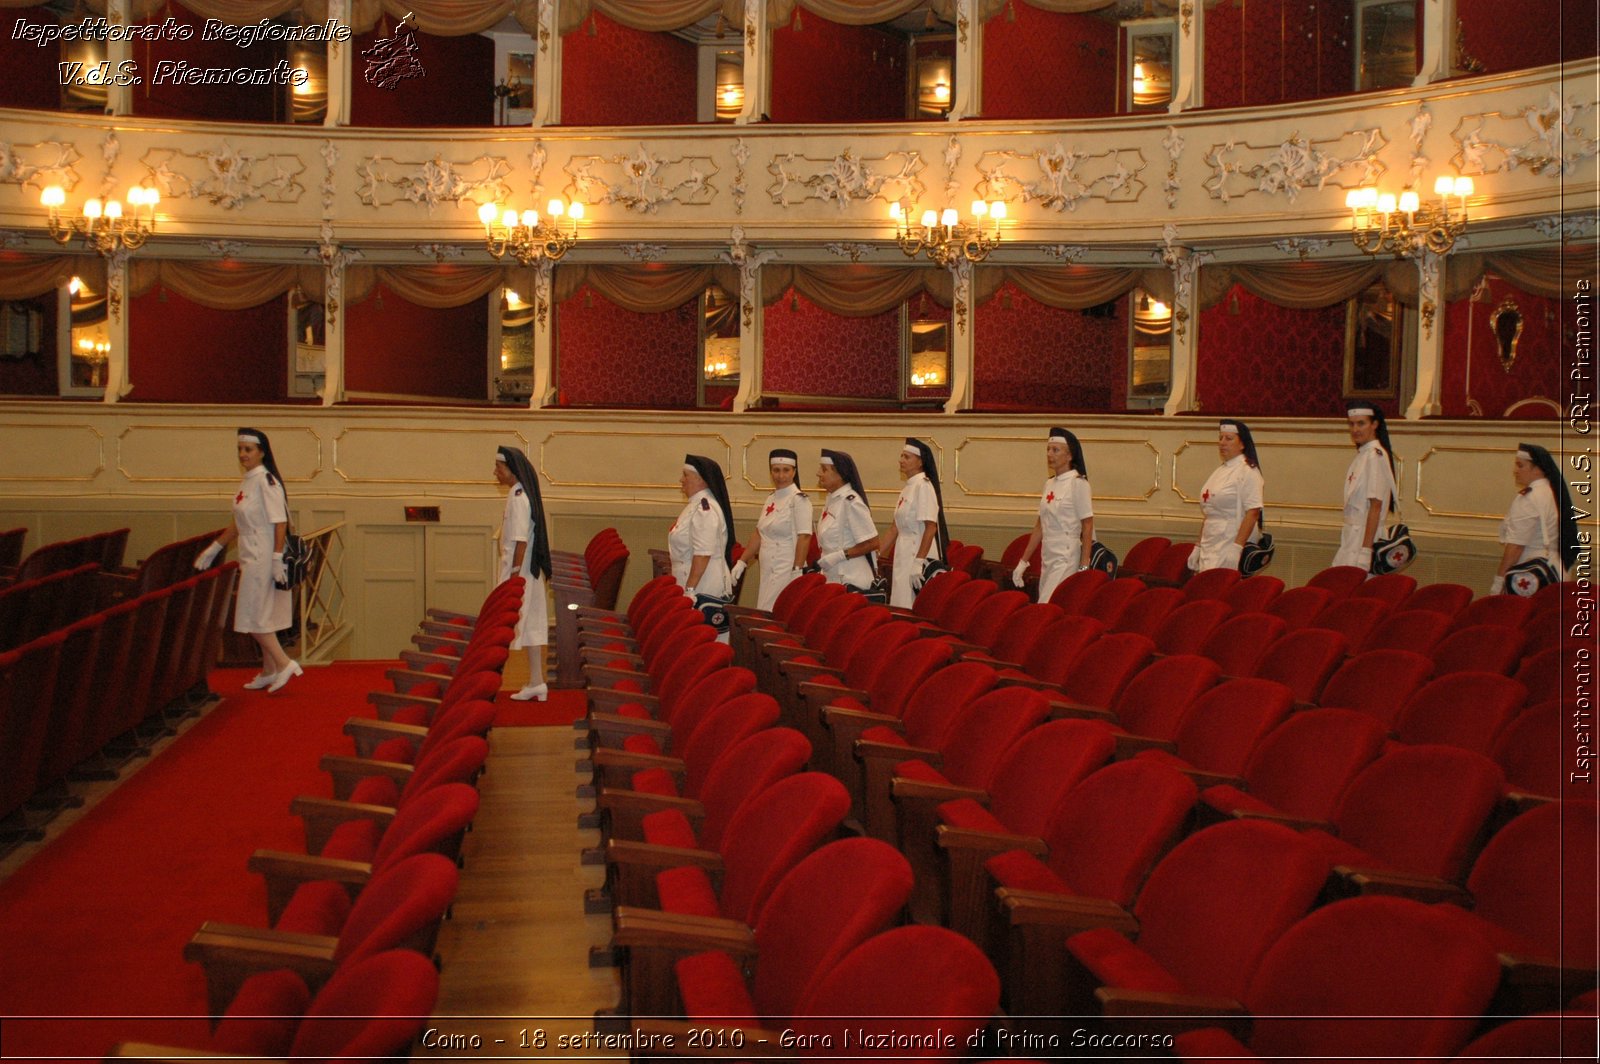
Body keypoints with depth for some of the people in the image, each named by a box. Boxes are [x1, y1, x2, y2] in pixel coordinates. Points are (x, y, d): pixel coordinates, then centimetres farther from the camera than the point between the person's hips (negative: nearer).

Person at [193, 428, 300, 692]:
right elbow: (239, 523, 22)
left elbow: (280, 523, -19)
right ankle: (269, 671, 18)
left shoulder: (266, 480, -15)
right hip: (250, 558, 9)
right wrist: (214, 549, 24)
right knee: (261, 616, 12)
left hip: (263, 558, -9)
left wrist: (277, 560, -23)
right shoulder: (247, 481, 12)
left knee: (254, 616, -7)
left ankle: (284, 663, -2)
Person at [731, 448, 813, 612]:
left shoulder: (799, 499, -9)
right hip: (768, 572, 8)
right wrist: (741, 563, 18)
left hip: (787, 571, -8)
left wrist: (797, 571, -21)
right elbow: (759, 534, 21)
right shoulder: (771, 499, 15)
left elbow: (804, 538, -15)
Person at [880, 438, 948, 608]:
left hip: (919, 555, -9)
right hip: (904, 555, 9)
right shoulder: (907, 488, 15)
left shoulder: (923, 485, -12)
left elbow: (930, 527, -19)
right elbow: (895, 528, 19)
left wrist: (919, 562, -24)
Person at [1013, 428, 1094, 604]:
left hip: (1066, 559, -7)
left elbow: (1087, 528, -11)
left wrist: (1084, 567, -16)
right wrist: (1023, 561, 16)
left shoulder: (1078, 483, -8)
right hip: (1047, 558, 7)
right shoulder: (1049, 484, 13)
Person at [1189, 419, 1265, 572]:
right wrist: (1198, 547, 18)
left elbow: (1253, 513, -15)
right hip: (1209, 549, 8)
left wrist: (1237, 548, -22)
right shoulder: (1219, 471, 18)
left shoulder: (1248, 471, -7)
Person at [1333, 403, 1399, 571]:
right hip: (1353, 536, 9)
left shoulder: (1375, 456, -13)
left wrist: (1365, 550, -21)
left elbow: (1376, 505, -18)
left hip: (1367, 536, -9)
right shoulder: (1361, 455, 14)